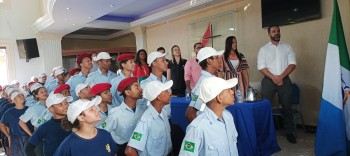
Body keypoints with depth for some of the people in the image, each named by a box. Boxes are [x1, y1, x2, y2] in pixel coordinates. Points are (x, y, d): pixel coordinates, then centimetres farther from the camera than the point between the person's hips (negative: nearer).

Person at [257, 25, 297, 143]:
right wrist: (274, 78, -13)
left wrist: (281, 77, -12)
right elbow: (261, 67, -3)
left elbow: (292, 64, 0)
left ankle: (289, 132, 16)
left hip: (285, 80, 1)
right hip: (268, 80, -1)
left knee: (287, 107, 5)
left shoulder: (287, 47, 8)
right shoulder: (263, 49, 5)